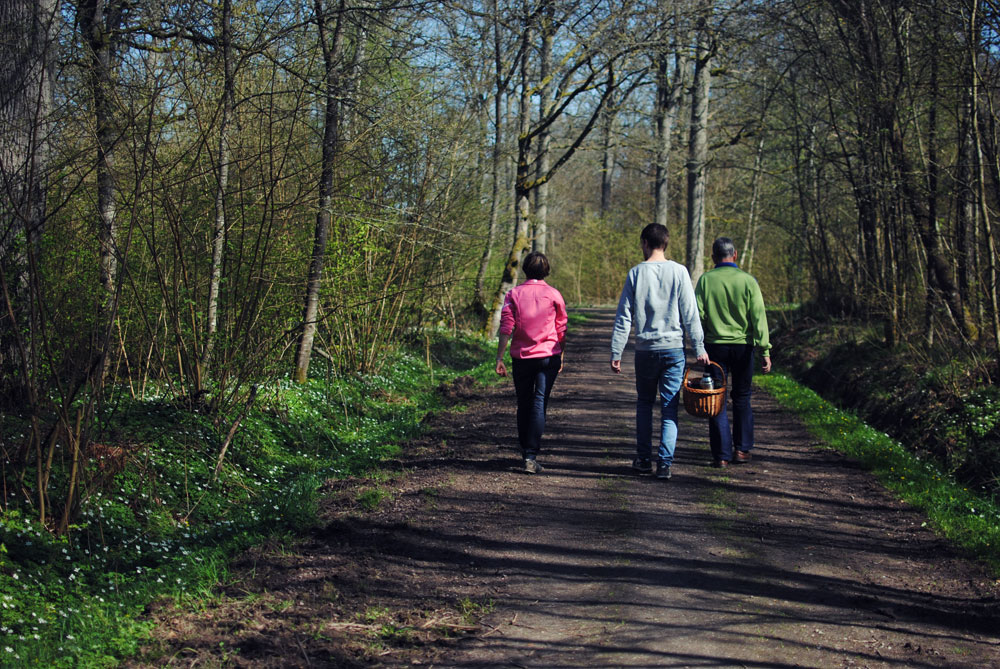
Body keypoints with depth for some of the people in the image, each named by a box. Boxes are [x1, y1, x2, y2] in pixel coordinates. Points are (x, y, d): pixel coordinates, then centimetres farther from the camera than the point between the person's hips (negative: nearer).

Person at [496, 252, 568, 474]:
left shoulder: (514, 294, -1)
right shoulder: (553, 295, -1)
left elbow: (506, 328, -6)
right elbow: (561, 329, 6)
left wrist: (499, 358, -4)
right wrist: (561, 356, 18)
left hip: (521, 357, 1)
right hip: (548, 356, -1)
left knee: (523, 405, 13)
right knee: (539, 404, -5)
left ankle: (525, 452, 22)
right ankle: (531, 456, -15)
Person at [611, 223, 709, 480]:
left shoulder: (636, 273, 0)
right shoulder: (679, 272, -2)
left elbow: (624, 316, 0)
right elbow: (690, 314, -3)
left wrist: (616, 352, 3)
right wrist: (699, 348, 2)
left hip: (645, 349, 1)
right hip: (674, 348, 0)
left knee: (644, 404, 16)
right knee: (669, 408, 3)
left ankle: (643, 459, 15)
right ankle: (664, 463, -3)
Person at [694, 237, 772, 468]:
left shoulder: (705, 280, -3)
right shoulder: (748, 281, -4)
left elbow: (697, 315, -5)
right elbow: (758, 317, -7)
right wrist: (765, 351, -7)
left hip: (715, 346, 0)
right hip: (743, 345, 0)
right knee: (741, 397, 15)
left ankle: (722, 455, 2)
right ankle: (742, 449, 16)